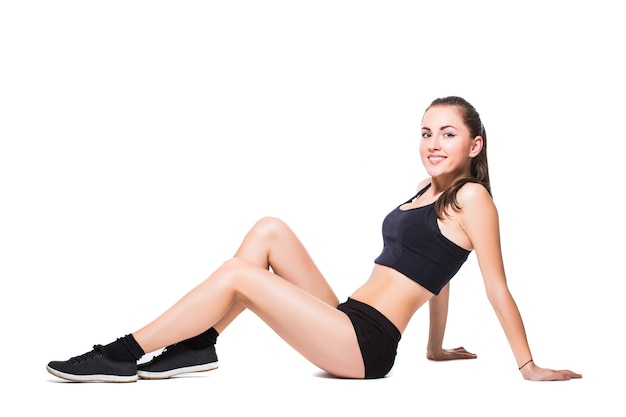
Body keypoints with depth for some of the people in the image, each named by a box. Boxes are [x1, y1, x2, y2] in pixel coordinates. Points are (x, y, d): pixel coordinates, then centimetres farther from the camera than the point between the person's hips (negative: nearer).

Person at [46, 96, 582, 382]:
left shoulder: (472, 197, -6)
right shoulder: (429, 191, 19)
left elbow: (498, 288, -8)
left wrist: (530, 367, -7)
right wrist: (436, 348, 25)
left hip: (367, 345, -8)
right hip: (346, 321, 8)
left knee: (240, 273, -16)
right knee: (270, 230, -1)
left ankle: (124, 355, -8)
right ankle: (196, 348, -4)